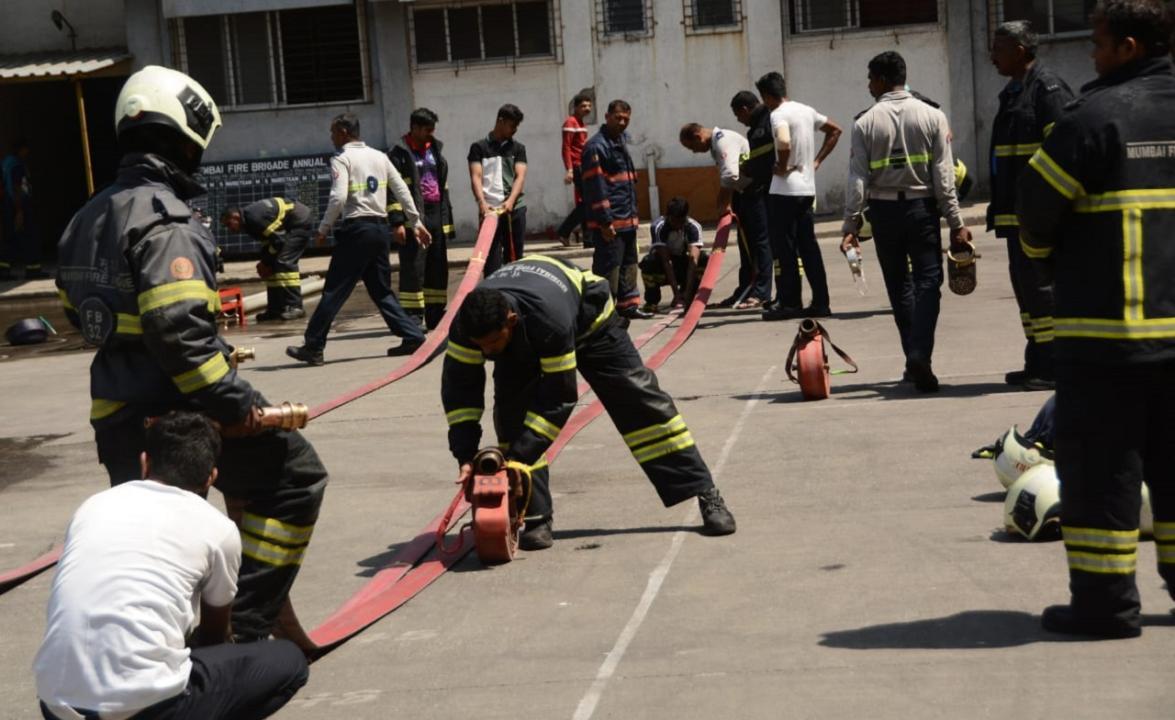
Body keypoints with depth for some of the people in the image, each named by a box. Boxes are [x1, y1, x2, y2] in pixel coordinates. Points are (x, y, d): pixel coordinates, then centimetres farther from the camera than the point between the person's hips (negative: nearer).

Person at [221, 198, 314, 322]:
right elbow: (267, 242, 11)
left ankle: (295, 307, -21)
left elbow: (278, 240, -25)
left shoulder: (254, 217, -26)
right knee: (272, 263, 8)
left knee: (284, 262, -21)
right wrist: (264, 262, -2)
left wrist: (265, 262, -14)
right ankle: (275, 309, 11)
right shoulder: (249, 222, 5)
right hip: (290, 227, 11)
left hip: (301, 222, -11)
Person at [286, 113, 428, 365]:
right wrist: (416, 222, 20)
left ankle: (313, 347, 1)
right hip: (381, 228, 6)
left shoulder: (341, 159, -6)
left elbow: (338, 198, -18)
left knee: (335, 291, -2)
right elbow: (402, 191, 13)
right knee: (381, 290, 15)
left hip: (356, 230, -6)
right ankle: (412, 336, 8)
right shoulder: (380, 157, 13)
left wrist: (323, 230, -9)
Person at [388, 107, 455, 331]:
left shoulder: (435, 150, 18)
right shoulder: (399, 154, -4)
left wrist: (446, 218, 19)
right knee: (413, 269, -8)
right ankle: (412, 317, -6)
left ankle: (436, 316, 16)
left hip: (436, 218, 7)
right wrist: (397, 222, -17)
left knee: (438, 268, 9)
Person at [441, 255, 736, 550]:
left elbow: (559, 399, -39)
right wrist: (466, 456, -33)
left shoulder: (551, 318, -47)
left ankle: (706, 494, 1)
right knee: (512, 415, -18)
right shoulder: (469, 323, -35)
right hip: (523, 339, 4)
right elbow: (459, 388, -26)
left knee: (638, 400, -7)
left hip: (587, 317, -3)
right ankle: (536, 517, -8)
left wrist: (517, 458, -41)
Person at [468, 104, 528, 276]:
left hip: (515, 209, 3)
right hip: (490, 210, -3)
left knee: (514, 259, 8)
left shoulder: (518, 148, 12)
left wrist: (510, 201, -18)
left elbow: (520, 176, 0)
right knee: (492, 262, -5)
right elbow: (476, 177, -5)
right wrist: (482, 202, -23)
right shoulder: (479, 147, 4)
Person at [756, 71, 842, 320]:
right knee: (808, 246, 9)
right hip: (807, 188, 8)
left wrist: (782, 168, -14)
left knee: (784, 249, 0)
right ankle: (820, 303, 10)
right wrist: (816, 161, 17)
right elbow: (835, 130, 22)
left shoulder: (778, 115, -13)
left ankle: (789, 304, 3)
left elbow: (784, 144, -32)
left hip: (784, 190, -8)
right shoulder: (807, 111, 12)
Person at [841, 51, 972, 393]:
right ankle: (920, 355, -18)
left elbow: (857, 178, -7)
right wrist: (956, 222, -3)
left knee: (899, 286, 13)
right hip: (922, 207, -1)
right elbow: (943, 174, -5)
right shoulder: (932, 116, -1)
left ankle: (914, 360, 16)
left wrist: (851, 225, -5)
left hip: (884, 210, 1)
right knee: (927, 282, 0)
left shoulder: (866, 123, -3)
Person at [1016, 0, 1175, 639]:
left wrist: (1050, 261, 12)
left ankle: (1105, 600, 4)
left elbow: (1037, 207, -8)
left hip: (1107, 328, -6)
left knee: (1099, 465, 1)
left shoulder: (1097, 115, -12)